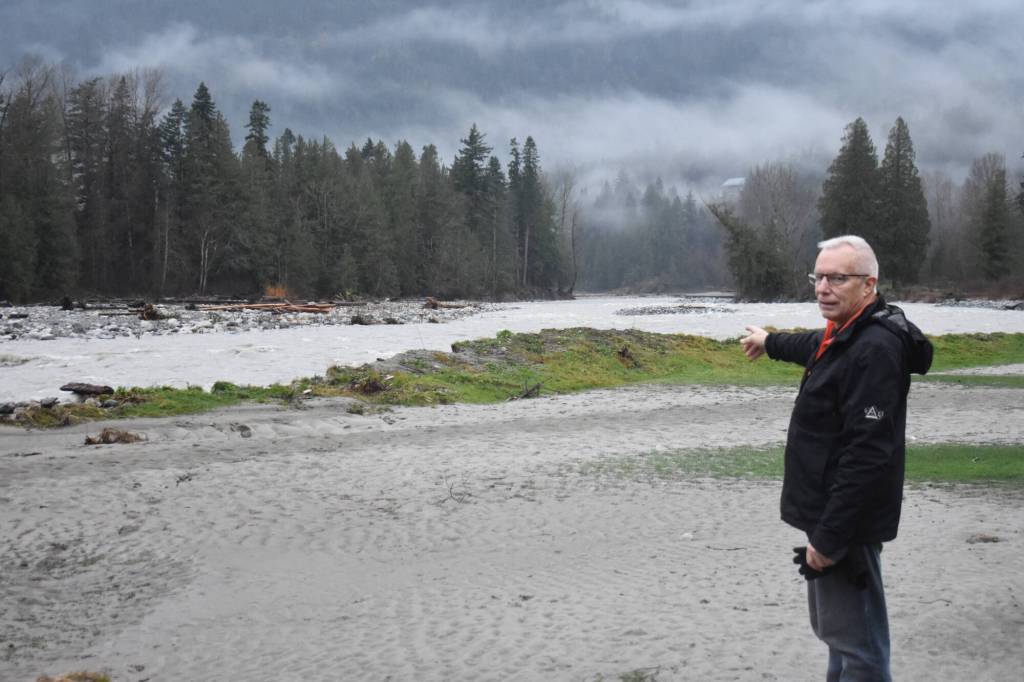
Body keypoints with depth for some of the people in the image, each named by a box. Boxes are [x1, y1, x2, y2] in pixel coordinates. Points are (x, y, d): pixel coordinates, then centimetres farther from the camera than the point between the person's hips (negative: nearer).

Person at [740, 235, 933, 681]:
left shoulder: (875, 348, -22)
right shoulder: (844, 334, 10)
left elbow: (867, 454, -27)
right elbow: (815, 347, 37)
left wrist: (829, 537, -26)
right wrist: (770, 342, 56)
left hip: (846, 520, -11)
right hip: (830, 511, 11)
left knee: (854, 642, -6)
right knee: (834, 628, 21)